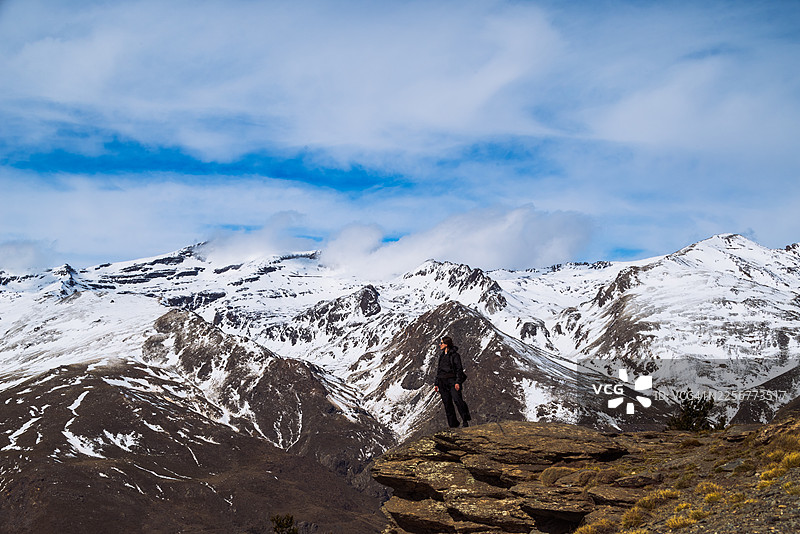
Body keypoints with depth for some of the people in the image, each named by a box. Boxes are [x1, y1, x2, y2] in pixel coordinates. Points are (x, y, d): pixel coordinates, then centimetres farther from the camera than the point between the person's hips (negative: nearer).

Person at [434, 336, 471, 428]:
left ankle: (465, 421, -13)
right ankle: (453, 425, 6)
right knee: (447, 403, 2)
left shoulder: (455, 354, -2)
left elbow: (459, 369, -7)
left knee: (457, 400, -21)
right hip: (442, 382, 6)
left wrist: (458, 382, -18)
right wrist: (436, 384, 16)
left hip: (452, 381, -6)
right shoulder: (441, 355, 18)